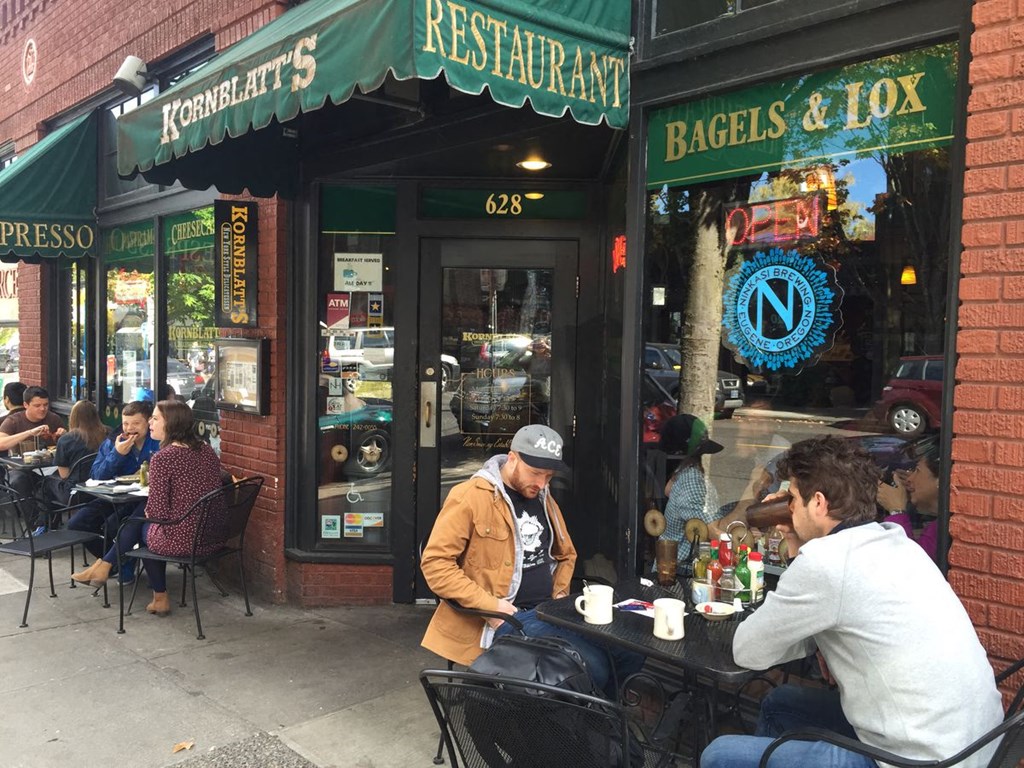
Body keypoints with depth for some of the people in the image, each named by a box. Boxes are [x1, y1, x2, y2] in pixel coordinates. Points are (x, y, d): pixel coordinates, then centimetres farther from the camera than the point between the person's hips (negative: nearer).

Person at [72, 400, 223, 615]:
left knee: (142, 525, 22)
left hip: (180, 540, -6)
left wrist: (147, 513, 8)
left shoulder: (162, 458, -15)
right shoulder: (207, 451, 5)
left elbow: (157, 512, -15)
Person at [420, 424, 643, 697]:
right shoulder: (470, 497, -11)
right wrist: (490, 605, -18)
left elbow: (566, 554, 28)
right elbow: (435, 563, -14)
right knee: (591, 669, -27)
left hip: (549, 611, 8)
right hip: (508, 616, -8)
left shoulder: (544, 499, 14)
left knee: (629, 655, -4)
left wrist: (560, 595, 9)